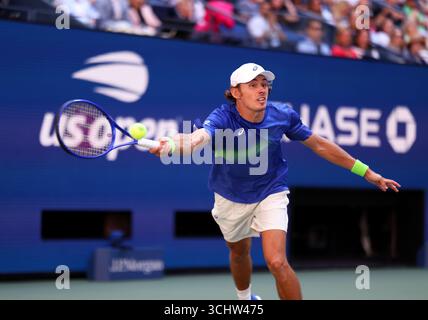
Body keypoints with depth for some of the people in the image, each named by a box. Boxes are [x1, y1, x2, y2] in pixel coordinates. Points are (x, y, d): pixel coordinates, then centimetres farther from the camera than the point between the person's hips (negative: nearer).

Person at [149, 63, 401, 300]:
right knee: (239, 253, 25)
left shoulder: (282, 115, -19)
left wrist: (367, 173, -2)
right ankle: (245, 297, 58)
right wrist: (170, 146, -74)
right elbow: (198, 137, -50)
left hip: (271, 194, -1)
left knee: (277, 262, -19)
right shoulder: (223, 118, -27)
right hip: (231, 199, 1)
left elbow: (319, 145, -6)